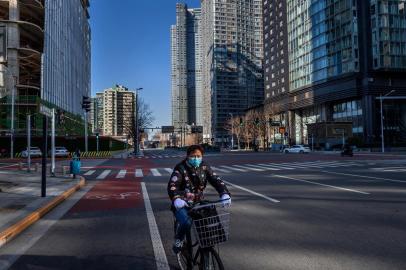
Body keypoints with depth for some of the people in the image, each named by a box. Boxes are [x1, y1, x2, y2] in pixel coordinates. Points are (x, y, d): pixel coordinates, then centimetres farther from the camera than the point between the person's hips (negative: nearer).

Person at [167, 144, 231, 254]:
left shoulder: (204, 167, 0)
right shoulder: (180, 168, -12)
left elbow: (216, 180, -10)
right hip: (182, 204, -4)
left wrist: (225, 194, -29)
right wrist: (176, 199, -45)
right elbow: (172, 185, -25)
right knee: (186, 222, -29)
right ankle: (178, 240, 4)